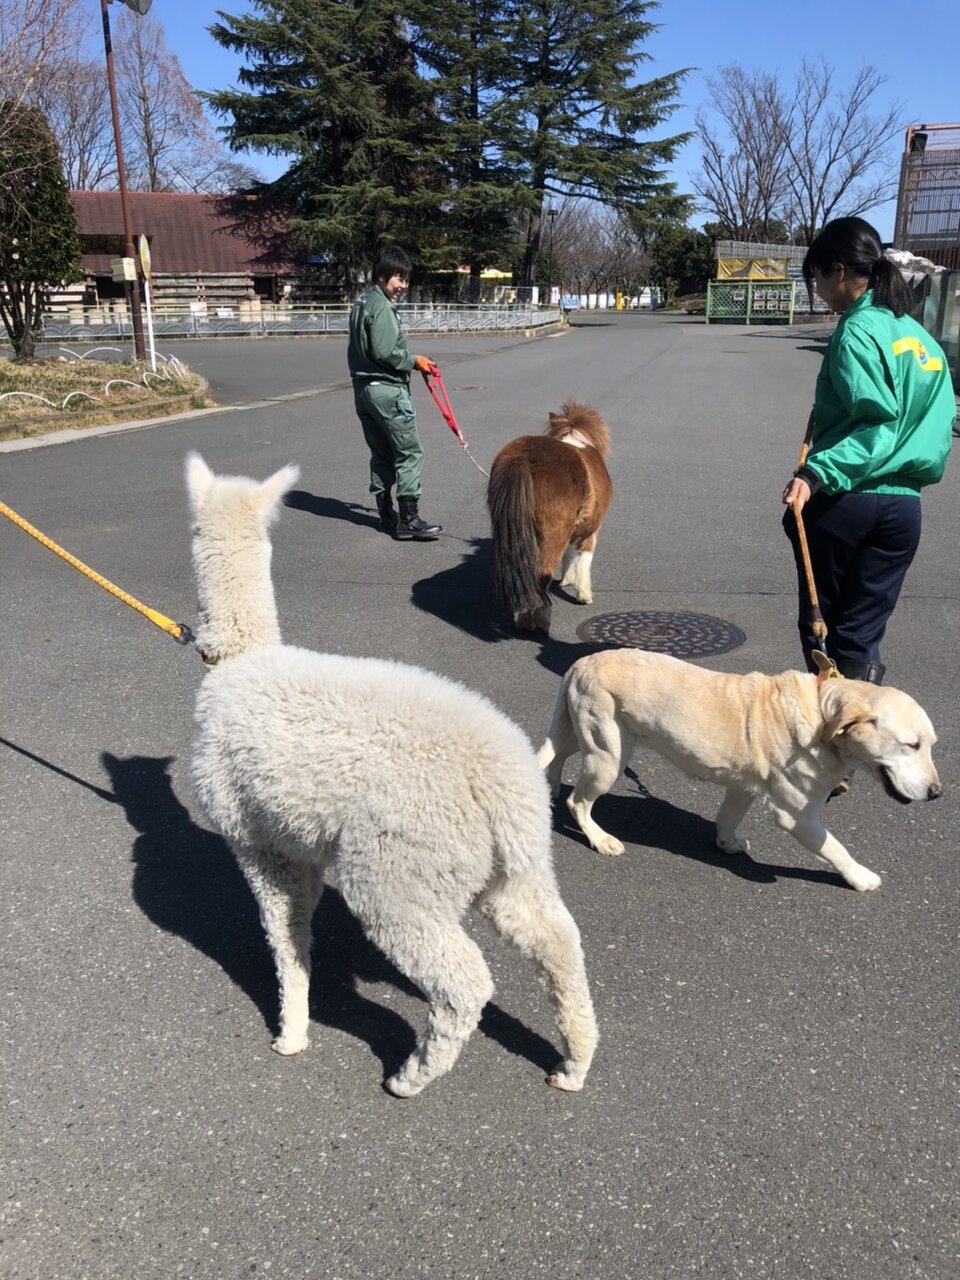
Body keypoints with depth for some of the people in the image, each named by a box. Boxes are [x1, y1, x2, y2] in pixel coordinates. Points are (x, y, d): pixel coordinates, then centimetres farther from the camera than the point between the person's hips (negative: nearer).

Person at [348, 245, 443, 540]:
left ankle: (387, 515, 19)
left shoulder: (361, 303, 16)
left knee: (381, 454, 14)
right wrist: (414, 361, -9)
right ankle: (408, 521, -8)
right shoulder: (382, 308, -14)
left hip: (364, 388, 10)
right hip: (387, 389, -10)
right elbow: (384, 352, -22)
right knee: (409, 453, -6)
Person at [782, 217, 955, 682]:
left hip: (841, 501, -6)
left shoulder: (857, 331, -10)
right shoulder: (922, 337, 13)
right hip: (902, 503, 6)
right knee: (860, 633, 10)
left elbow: (880, 422, -20)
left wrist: (816, 473, -27)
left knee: (821, 620, 11)